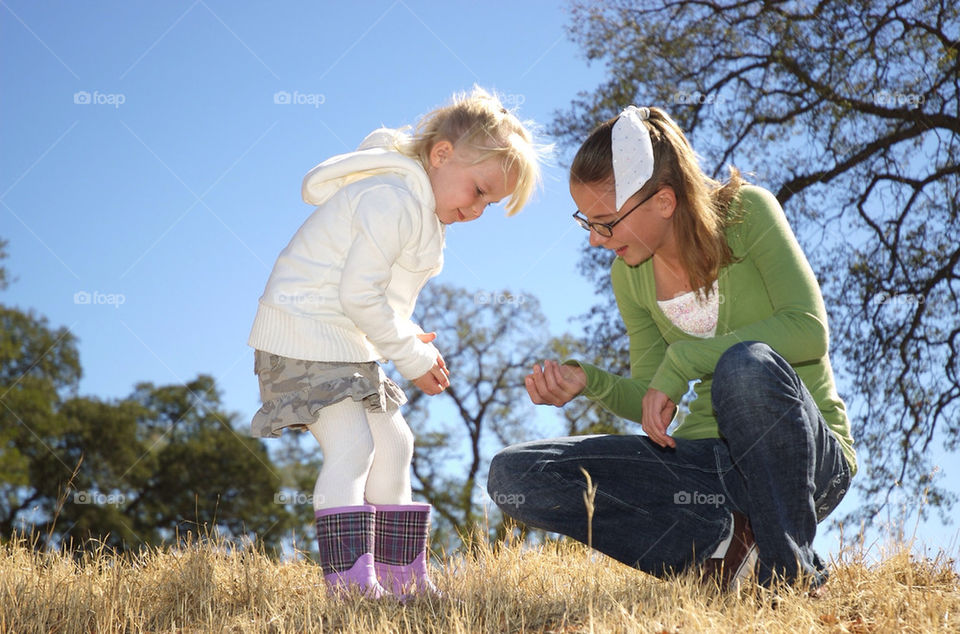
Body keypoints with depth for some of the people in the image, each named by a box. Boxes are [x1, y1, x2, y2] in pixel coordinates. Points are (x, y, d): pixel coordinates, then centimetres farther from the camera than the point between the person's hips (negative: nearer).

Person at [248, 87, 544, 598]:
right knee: (350, 446, -19)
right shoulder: (394, 201, -21)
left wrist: (409, 339, 5)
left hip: (347, 344, 11)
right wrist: (413, 357, -16)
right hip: (306, 334, -11)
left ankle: (401, 578, 18)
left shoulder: (417, 206, 13)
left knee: (392, 445, 12)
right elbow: (359, 294, -25)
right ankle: (350, 582, -21)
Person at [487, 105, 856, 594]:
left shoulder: (746, 212, -11)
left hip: (807, 455, -4)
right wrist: (589, 382, -12)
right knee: (513, 475, -12)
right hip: (708, 457, 5)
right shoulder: (629, 276, 3)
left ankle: (793, 573, -18)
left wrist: (683, 359, -27)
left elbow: (810, 329, -23)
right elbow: (651, 402, 8)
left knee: (748, 365, -41)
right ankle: (721, 535, -14)